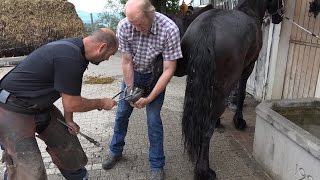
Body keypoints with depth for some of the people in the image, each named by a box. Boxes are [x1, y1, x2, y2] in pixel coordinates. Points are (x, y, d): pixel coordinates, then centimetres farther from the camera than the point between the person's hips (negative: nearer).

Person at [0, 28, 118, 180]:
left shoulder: (74, 48, 1)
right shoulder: (70, 57, -30)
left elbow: (68, 92, 9)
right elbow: (72, 104, -22)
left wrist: (68, 120, 9)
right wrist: (102, 103, -8)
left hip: (39, 105, 10)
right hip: (13, 109, -9)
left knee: (67, 144, 14)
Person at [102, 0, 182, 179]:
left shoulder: (170, 29, -31)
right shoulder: (123, 27, -23)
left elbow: (169, 70, -26)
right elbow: (127, 62, -14)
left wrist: (149, 98, -25)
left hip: (156, 76, -3)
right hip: (132, 73, 3)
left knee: (153, 119, -6)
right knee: (122, 113, 11)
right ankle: (115, 151, 36)